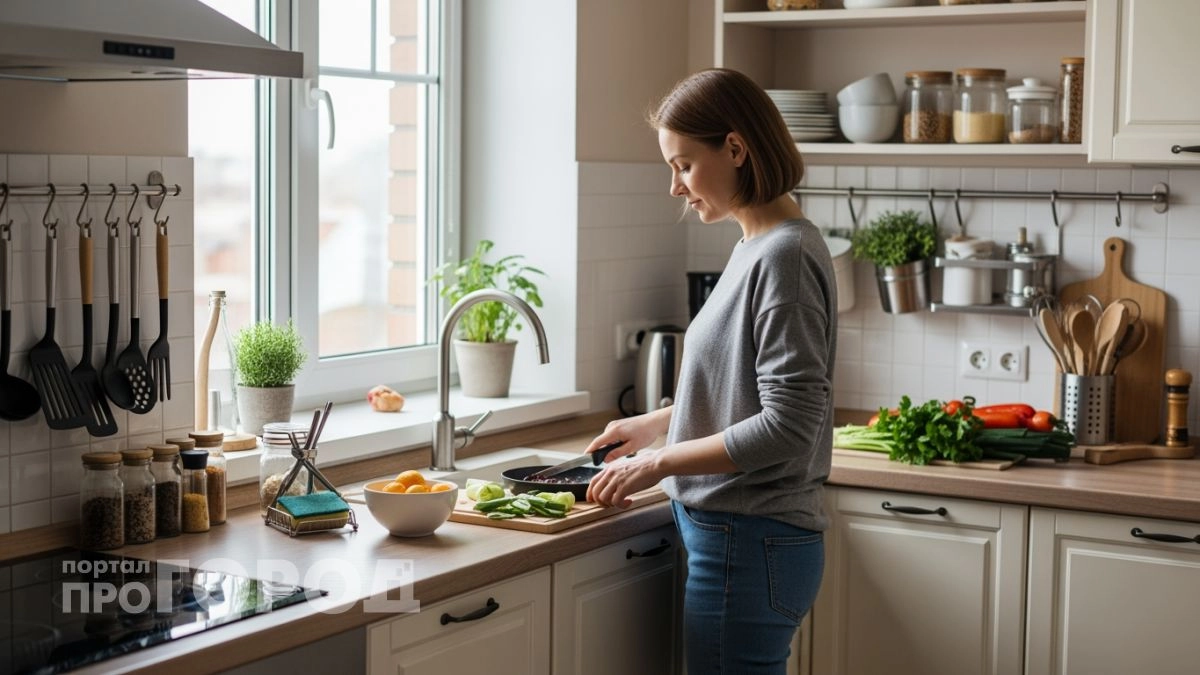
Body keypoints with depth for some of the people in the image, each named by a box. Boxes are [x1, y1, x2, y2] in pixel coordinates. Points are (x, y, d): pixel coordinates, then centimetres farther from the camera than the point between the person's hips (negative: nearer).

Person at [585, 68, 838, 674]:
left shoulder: (785, 255, -17)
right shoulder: (756, 247, 10)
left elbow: (787, 425, -21)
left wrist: (660, 462, -15)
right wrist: (653, 423, 17)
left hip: (749, 549, -9)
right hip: (737, 538, 9)